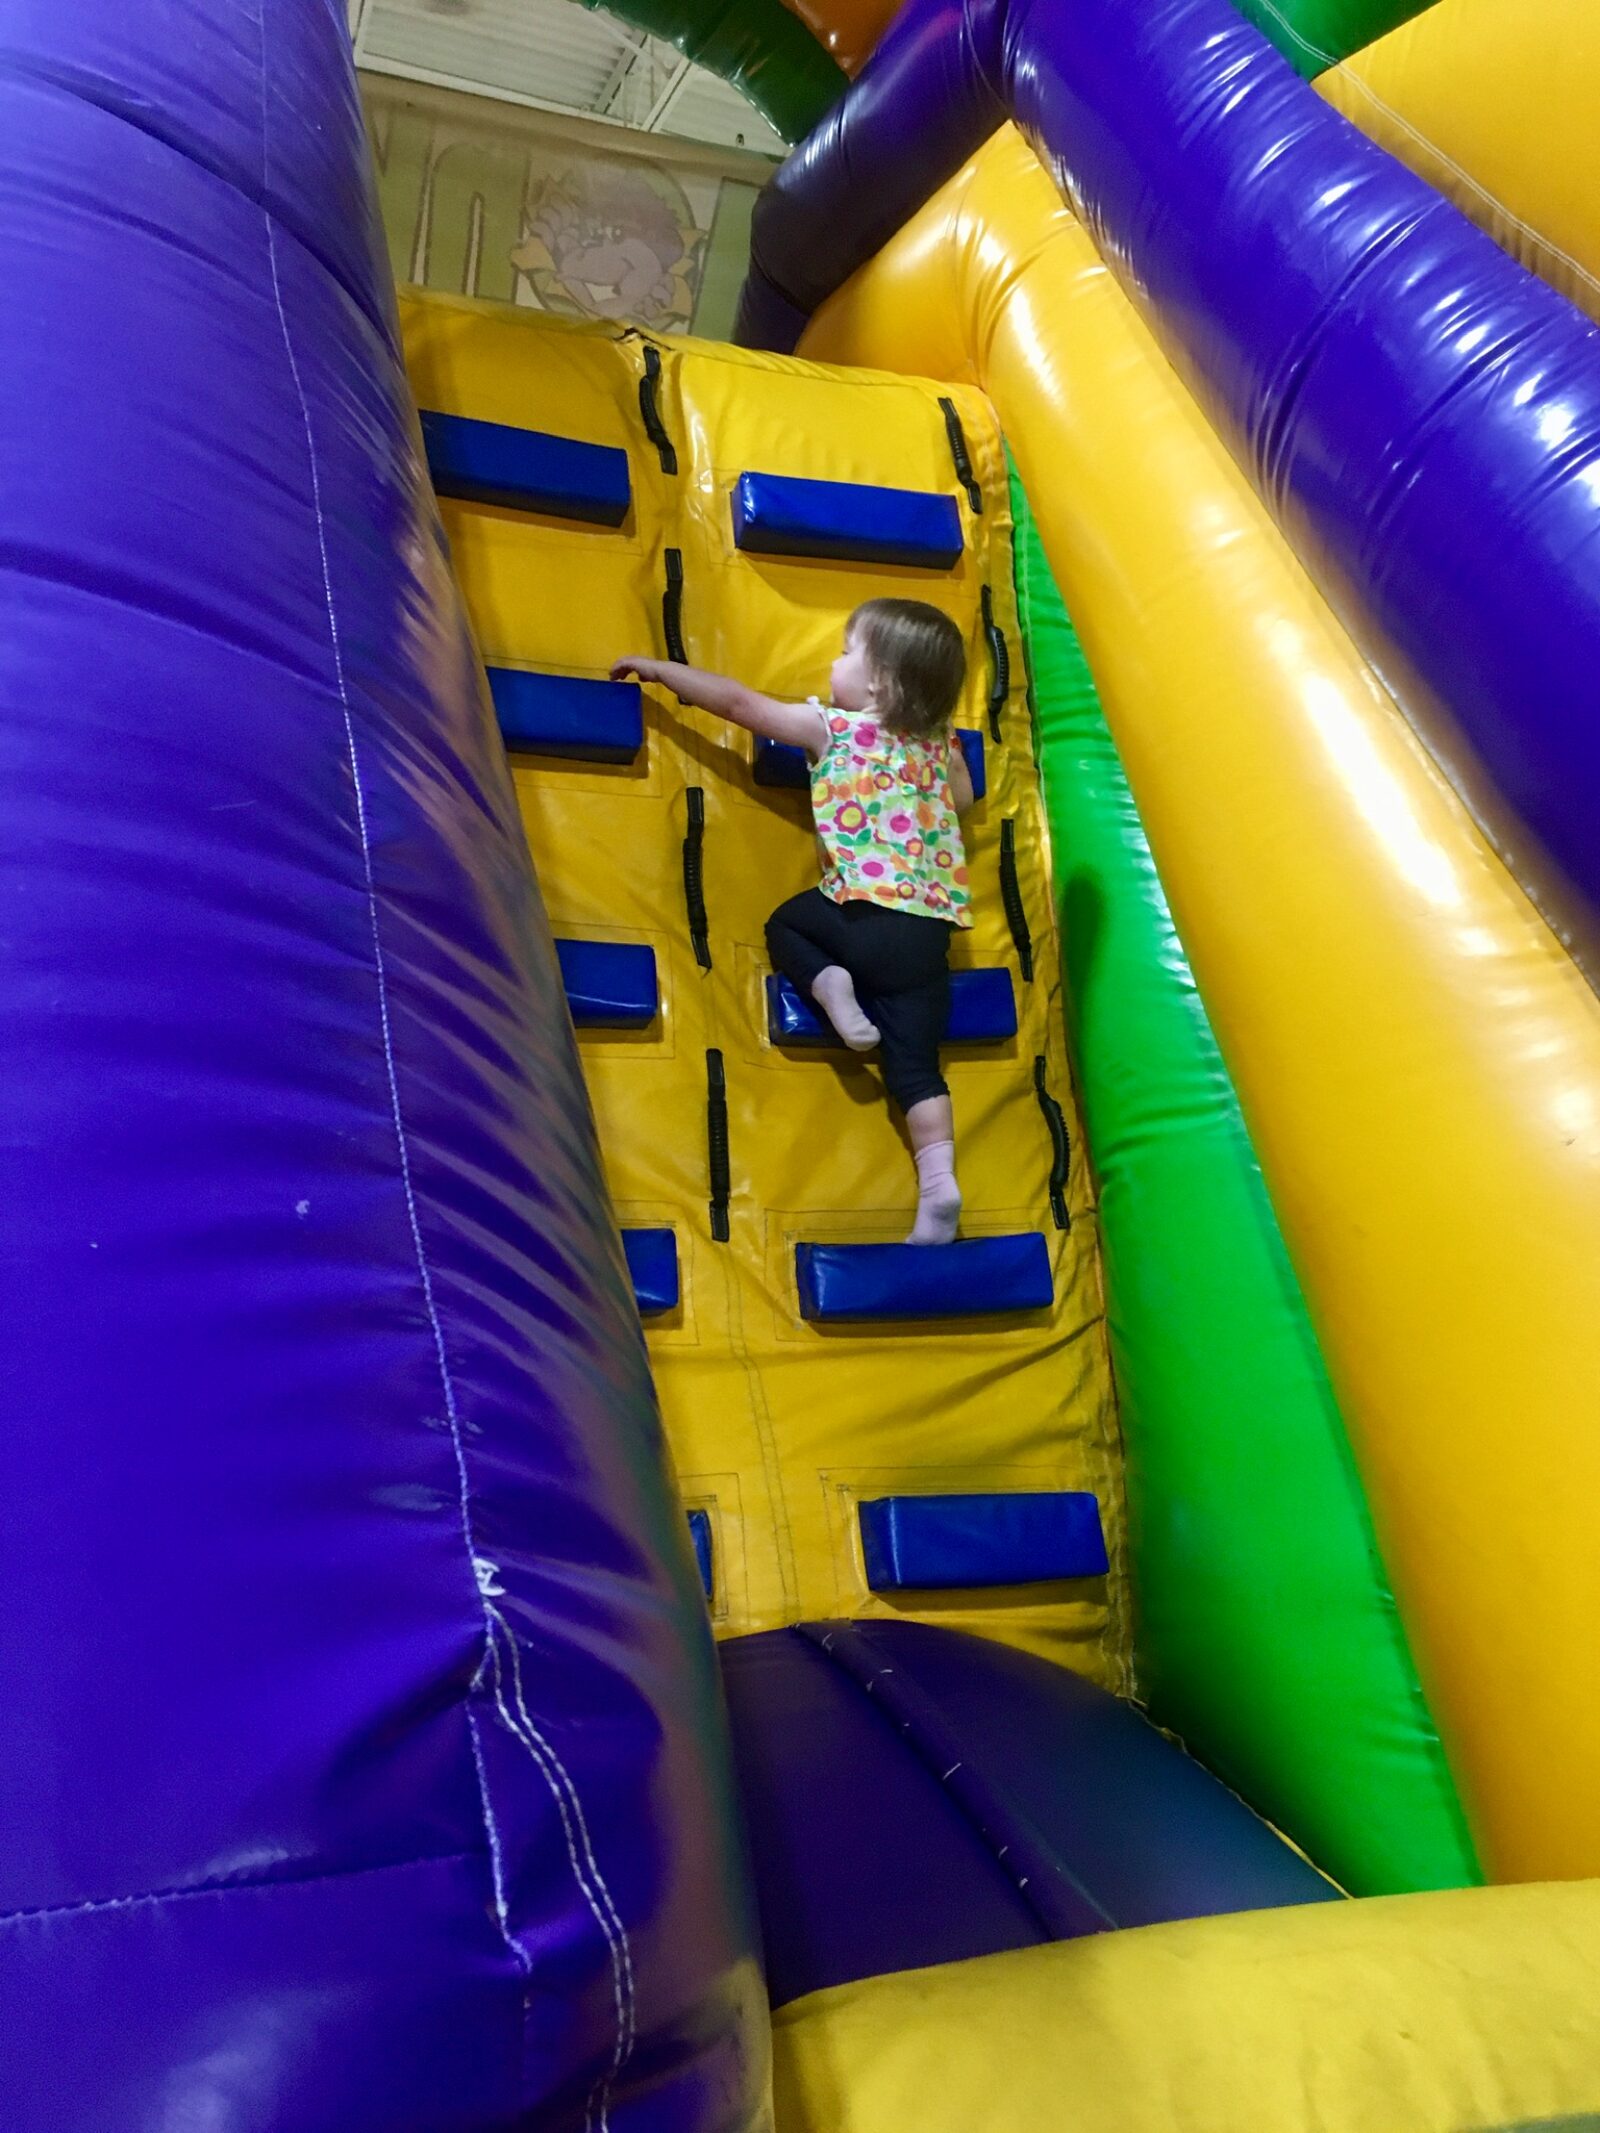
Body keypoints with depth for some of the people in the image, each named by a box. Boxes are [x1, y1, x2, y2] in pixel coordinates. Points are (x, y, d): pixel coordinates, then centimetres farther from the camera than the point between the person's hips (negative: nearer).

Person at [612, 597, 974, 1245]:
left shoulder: (832, 726, 2)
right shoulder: (940, 742, 13)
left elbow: (738, 703, 9)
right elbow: (963, 799, 33)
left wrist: (660, 669, 19)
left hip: (863, 911, -4)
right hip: (932, 930, 4)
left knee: (786, 925, 27)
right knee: (915, 1060, 5)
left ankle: (829, 983, -3)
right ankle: (939, 1184, -11)